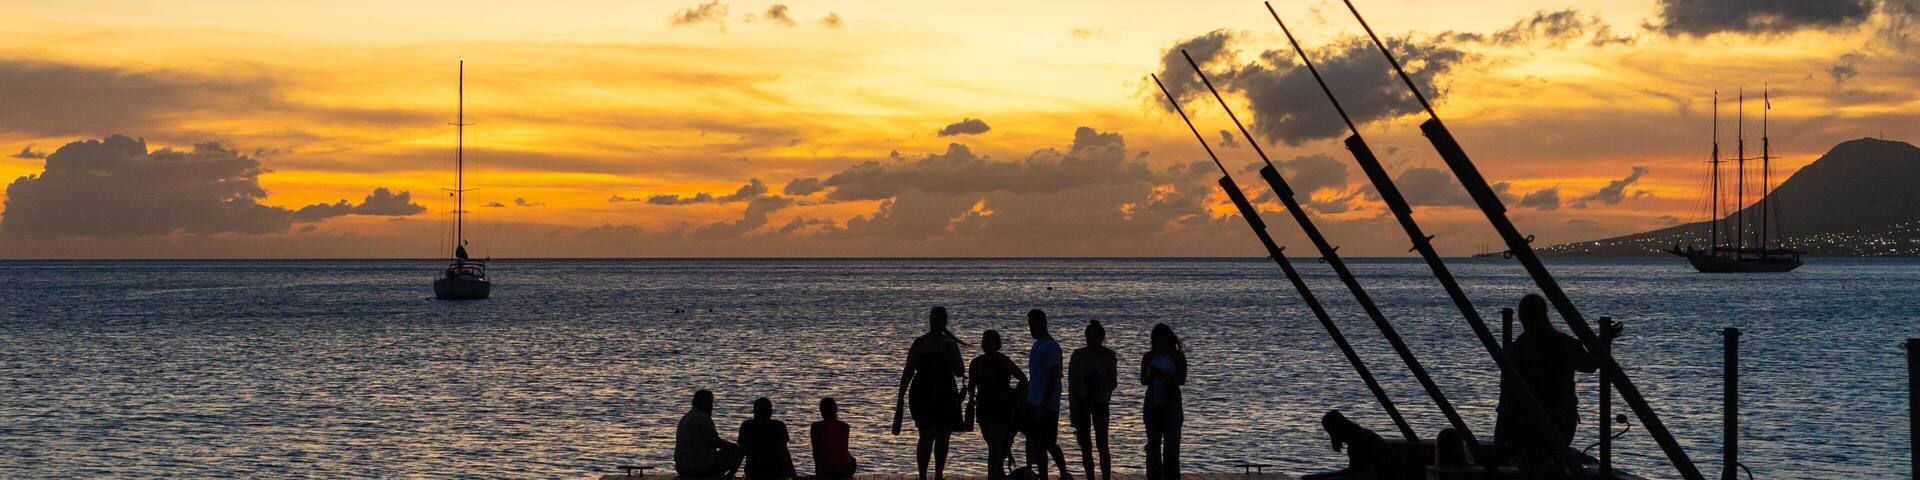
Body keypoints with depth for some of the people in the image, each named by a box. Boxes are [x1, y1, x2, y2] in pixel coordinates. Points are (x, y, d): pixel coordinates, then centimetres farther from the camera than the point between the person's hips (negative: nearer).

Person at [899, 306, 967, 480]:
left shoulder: (950, 345, 9)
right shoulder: (920, 343, 1)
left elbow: (960, 372, 5)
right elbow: (908, 372, 1)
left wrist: (950, 356, -11)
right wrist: (901, 396, -4)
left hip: (945, 396, 3)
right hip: (923, 396, -3)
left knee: (943, 437, 5)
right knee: (927, 436, -11)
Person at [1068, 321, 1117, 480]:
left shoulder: (1109, 356, -1)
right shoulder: (1079, 355, 1)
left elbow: (1113, 382, 3)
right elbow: (1071, 382, 1)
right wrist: (1072, 408, -4)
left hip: (1099, 402, -2)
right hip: (1081, 401, 2)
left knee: (1102, 444, -8)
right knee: (1085, 444, 4)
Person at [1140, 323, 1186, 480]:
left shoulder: (1177, 357, 0)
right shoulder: (1148, 357, 7)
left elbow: (1182, 380, -8)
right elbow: (1143, 381, 4)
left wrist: (1165, 376, -24)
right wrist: (1151, 375, -19)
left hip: (1171, 403, -3)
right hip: (1153, 402, 3)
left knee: (1171, 443, -7)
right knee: (1153, 444, 3)